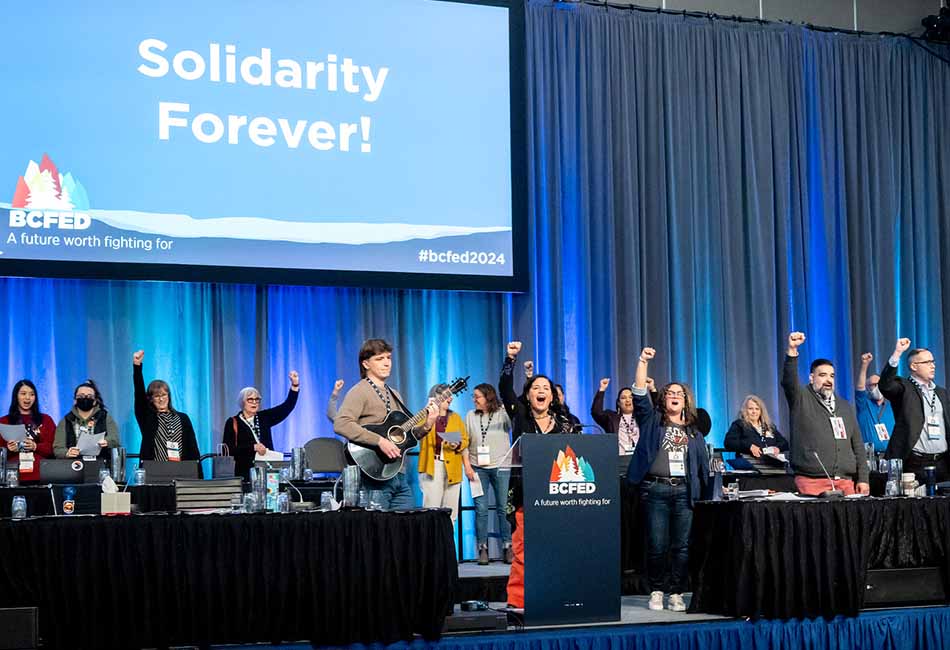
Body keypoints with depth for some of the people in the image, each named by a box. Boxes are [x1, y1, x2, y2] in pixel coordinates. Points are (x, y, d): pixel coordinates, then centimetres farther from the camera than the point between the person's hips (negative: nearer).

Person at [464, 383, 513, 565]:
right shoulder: (470, 416, 10)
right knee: (481, 509, -1)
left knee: (504, 508, -1)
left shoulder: (503, 414, 2)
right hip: (478, 468, 2)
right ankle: (483, 549, 4)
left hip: (501, 467, -2)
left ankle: (508, 548, 5)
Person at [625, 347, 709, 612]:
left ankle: (676, 593, 5)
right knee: (657, 545, -3)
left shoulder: (693, 431, 18)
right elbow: (640, 395, -3)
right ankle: (656, 591, 11)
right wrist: (643, 361, -11)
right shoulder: (652, 421, 11)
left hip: (685, 491, 2)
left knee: (682, 546, -1)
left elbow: (703, 464, 16)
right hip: (655, 489, -2)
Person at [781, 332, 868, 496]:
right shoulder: (801, 399, 5)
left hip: (846, 482, 5)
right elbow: (789, 381, -17)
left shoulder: (844, 406, 20)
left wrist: (863, 479, 10)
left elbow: (857, 444, 19)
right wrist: (792, 351, -33)